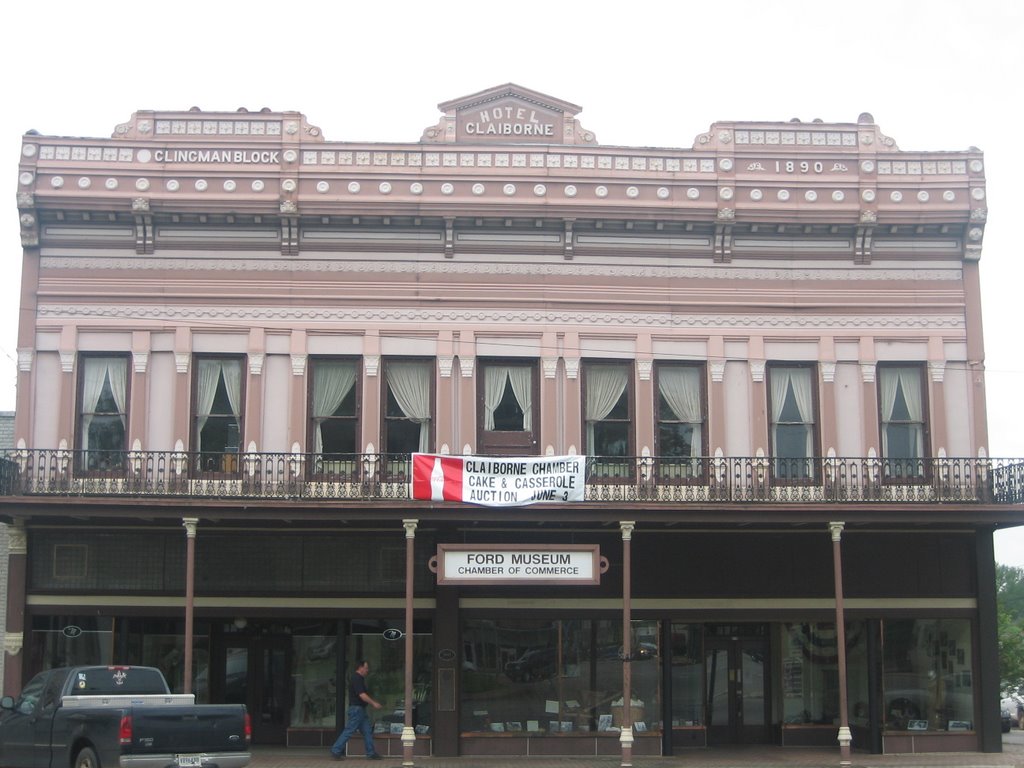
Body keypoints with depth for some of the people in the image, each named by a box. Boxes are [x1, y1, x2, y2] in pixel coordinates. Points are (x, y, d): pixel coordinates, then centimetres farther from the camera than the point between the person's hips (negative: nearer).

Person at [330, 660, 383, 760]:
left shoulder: (360, 679, 17)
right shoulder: (356, 679, -16)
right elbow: (362, 695, -21)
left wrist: (375, 702, 18)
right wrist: (373, 703, -15)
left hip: (361, 710, 11)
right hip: (356, 709, -10)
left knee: (367, 731, 9)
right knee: (349, 731, -7)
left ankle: (371, 753, 11)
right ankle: (336, 751, -2)